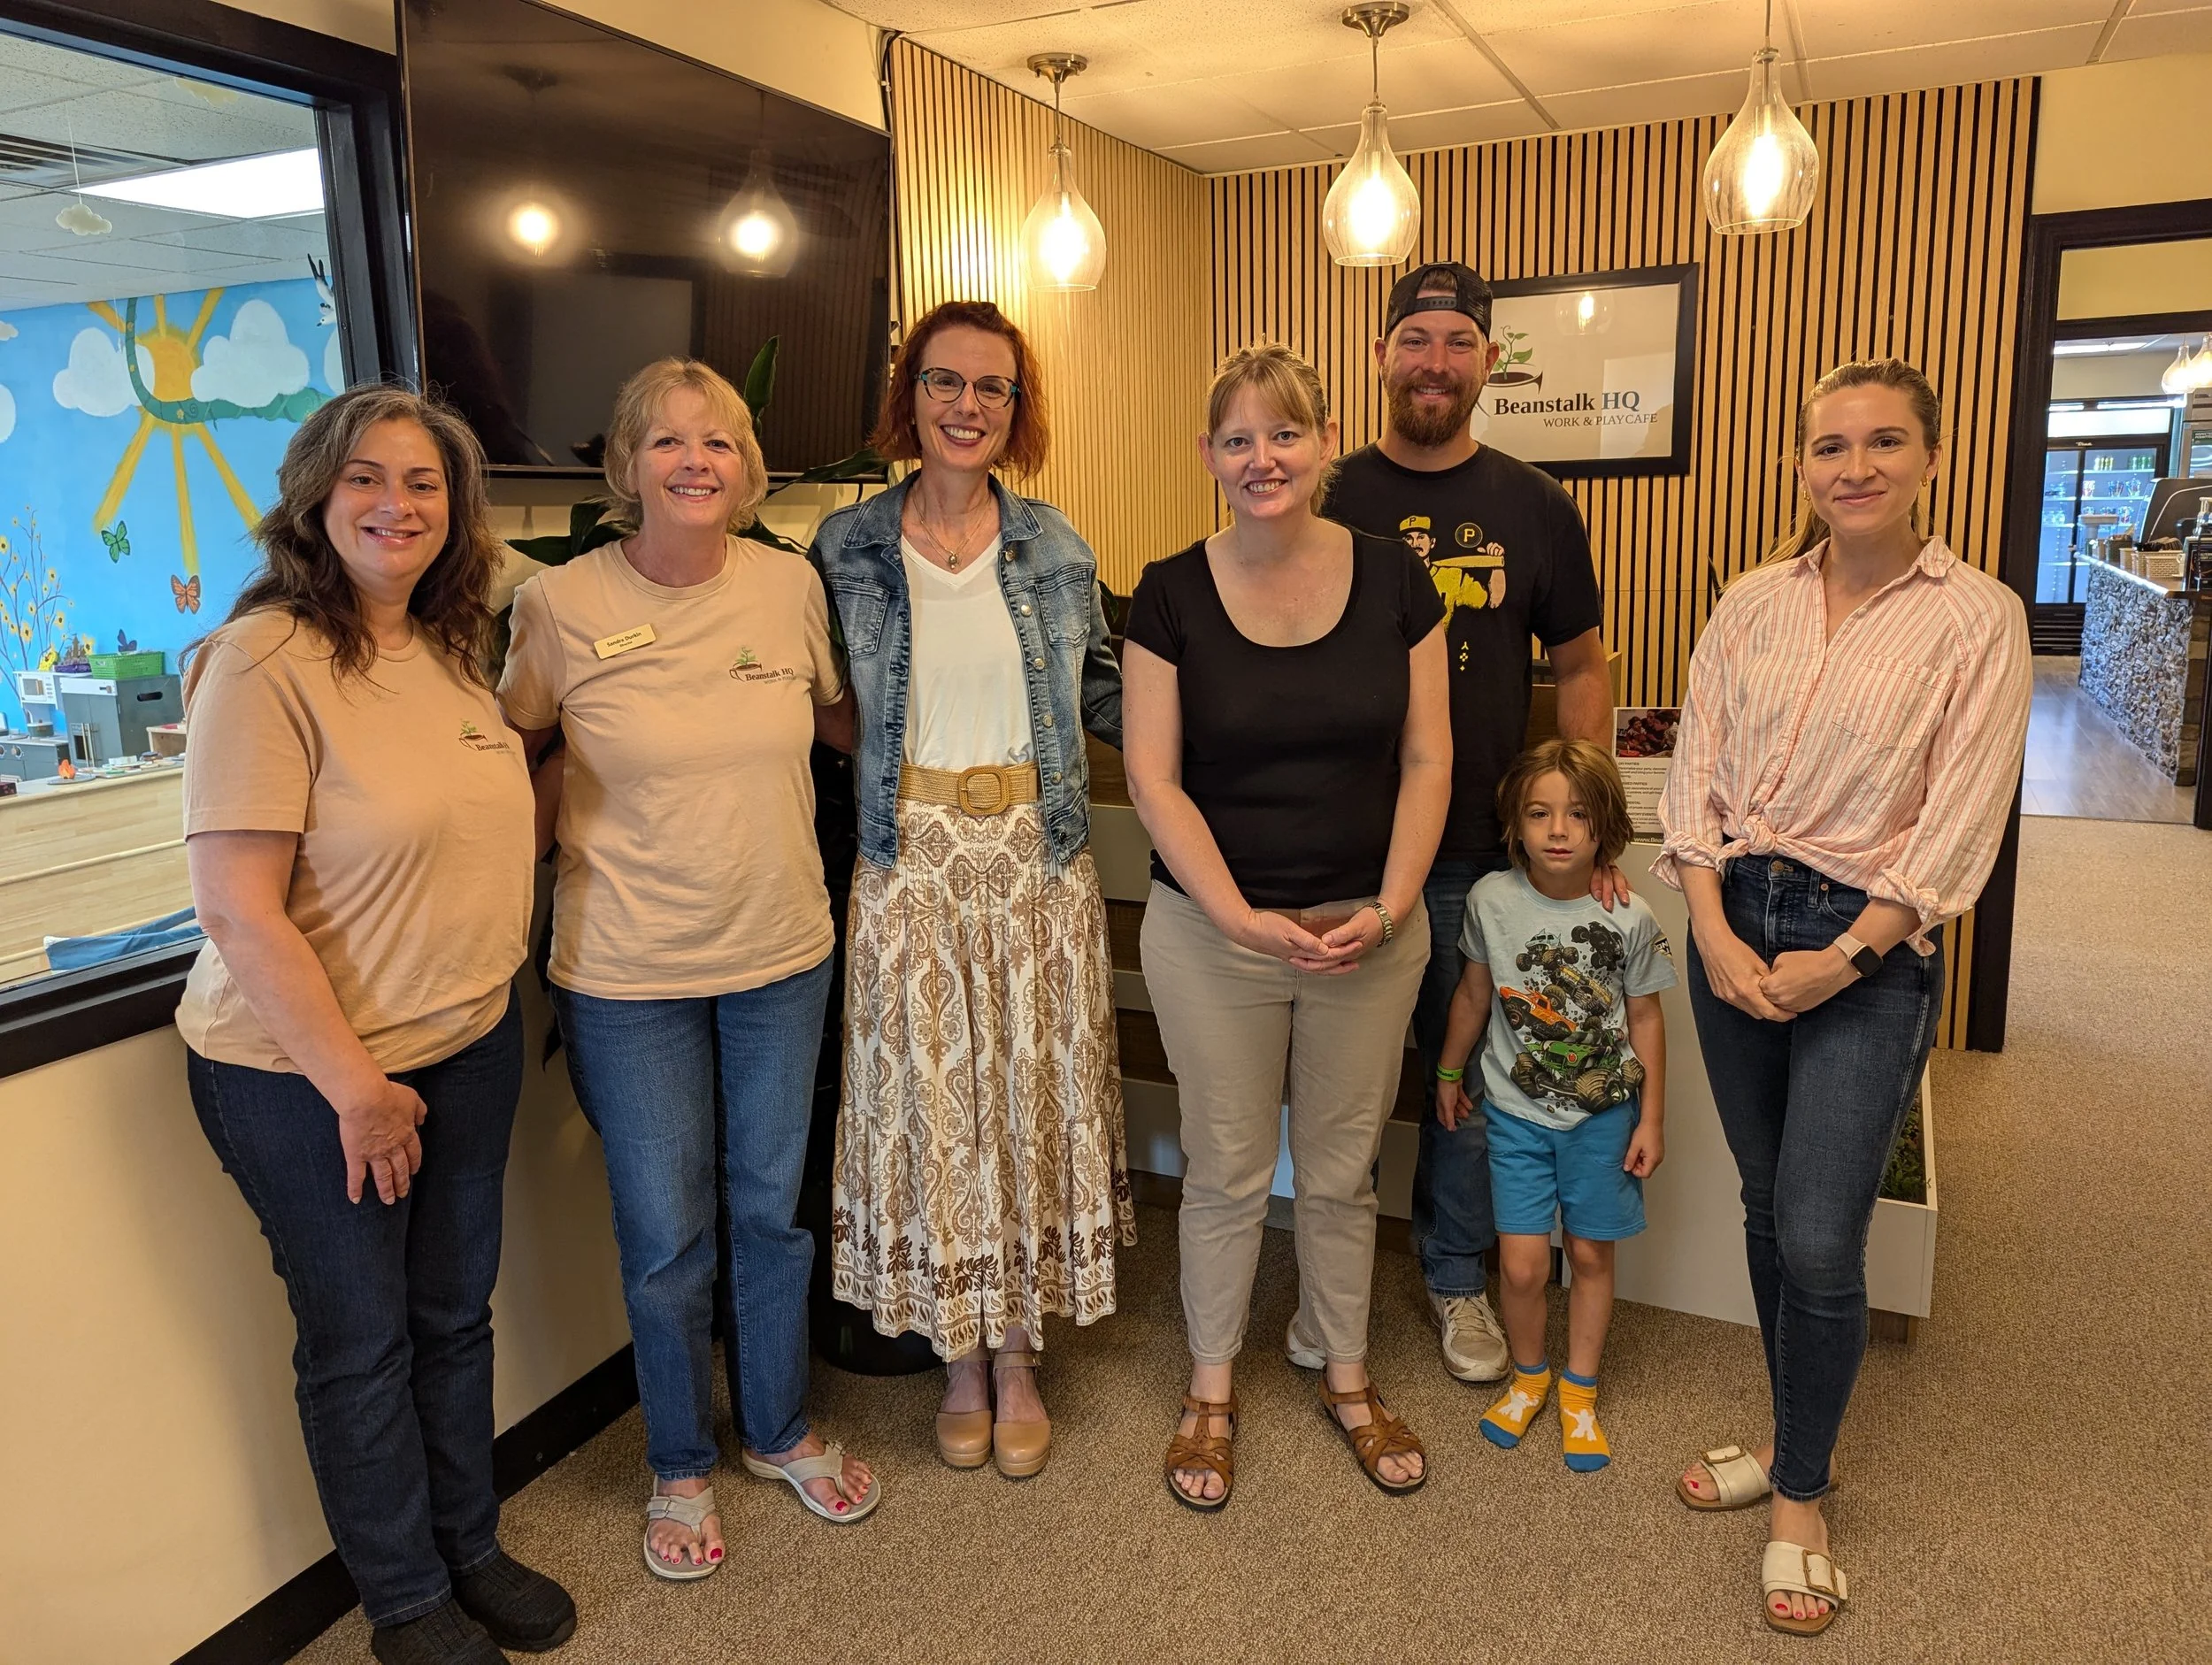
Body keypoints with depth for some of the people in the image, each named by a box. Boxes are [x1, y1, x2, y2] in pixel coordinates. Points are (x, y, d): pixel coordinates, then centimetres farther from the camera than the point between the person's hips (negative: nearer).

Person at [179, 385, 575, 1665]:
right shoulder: (264, 663, -19)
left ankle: (472, 1549, 41)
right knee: (362, 1341, 12)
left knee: (456, 1313, 20)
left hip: (472, 1044, 7)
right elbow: (238, 909, -21)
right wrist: (354, 1085, -18)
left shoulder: (451, 649, 4)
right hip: (308, 1075, -6)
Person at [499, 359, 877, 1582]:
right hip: (628, 974, -2)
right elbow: (511, 757, 5)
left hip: (782, 954, 3)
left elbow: (842, 716, 13)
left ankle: (779, 1431, 42)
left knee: (773, 1209, 18)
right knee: (665, 1240, 9)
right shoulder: (561, 605, -10)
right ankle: (680, 1468, 36)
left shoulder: (791, 585, -4)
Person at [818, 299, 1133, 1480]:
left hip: (1035, 862, 1)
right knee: (927, 1103, 6)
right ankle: (960, 1360, 27)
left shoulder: (1056, 548, 5)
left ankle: (1018, 1359, 27)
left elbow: (1102, 694, 11)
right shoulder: (845, 547, 1)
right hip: (910, 867, -1)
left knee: (1034, 1094, 8)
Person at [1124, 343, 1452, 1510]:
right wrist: (1240, 916, -15)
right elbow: (1153, 776, -7)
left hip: (1369, 930, 2)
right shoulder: (1172, 594, -5)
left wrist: (1390, 906, -11)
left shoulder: (1392, 579, -1)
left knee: (1343, 1169, 15)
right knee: (1227, 1172, 11)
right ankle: (1210, 1391, 33)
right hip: (1213, 932, -1)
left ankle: (1345, 1375, 38)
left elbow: (1426, 760, 1)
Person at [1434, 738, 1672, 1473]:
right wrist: (1449, 1073, 15)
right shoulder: (1492, 899, -10)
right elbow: (1475, 991, 5)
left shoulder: (1629, 917, -13)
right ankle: (1528, 1375, 27)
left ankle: (1579, 1390, 32)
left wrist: (1652, 1116, 0)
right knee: (1522, 1262, -2)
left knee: (1591, 1253, 11)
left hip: (1603, 1112, 0)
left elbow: (1644, 1016, -2)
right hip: (1517, 1109, 0)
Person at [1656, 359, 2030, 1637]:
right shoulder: (1754, 603, 5)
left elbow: (1959, 827, -9)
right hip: (1735, 921, 4)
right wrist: (1714, 930, -8)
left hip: (1870, 948, -4)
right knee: (1767, 1211, 14)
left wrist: (1839, 959, -14)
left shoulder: (1980, 620, -6)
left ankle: (1801, 1497, 20)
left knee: (1821, 1241, -4)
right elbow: (1696, 769, 3)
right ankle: (1798, 1441, 35)